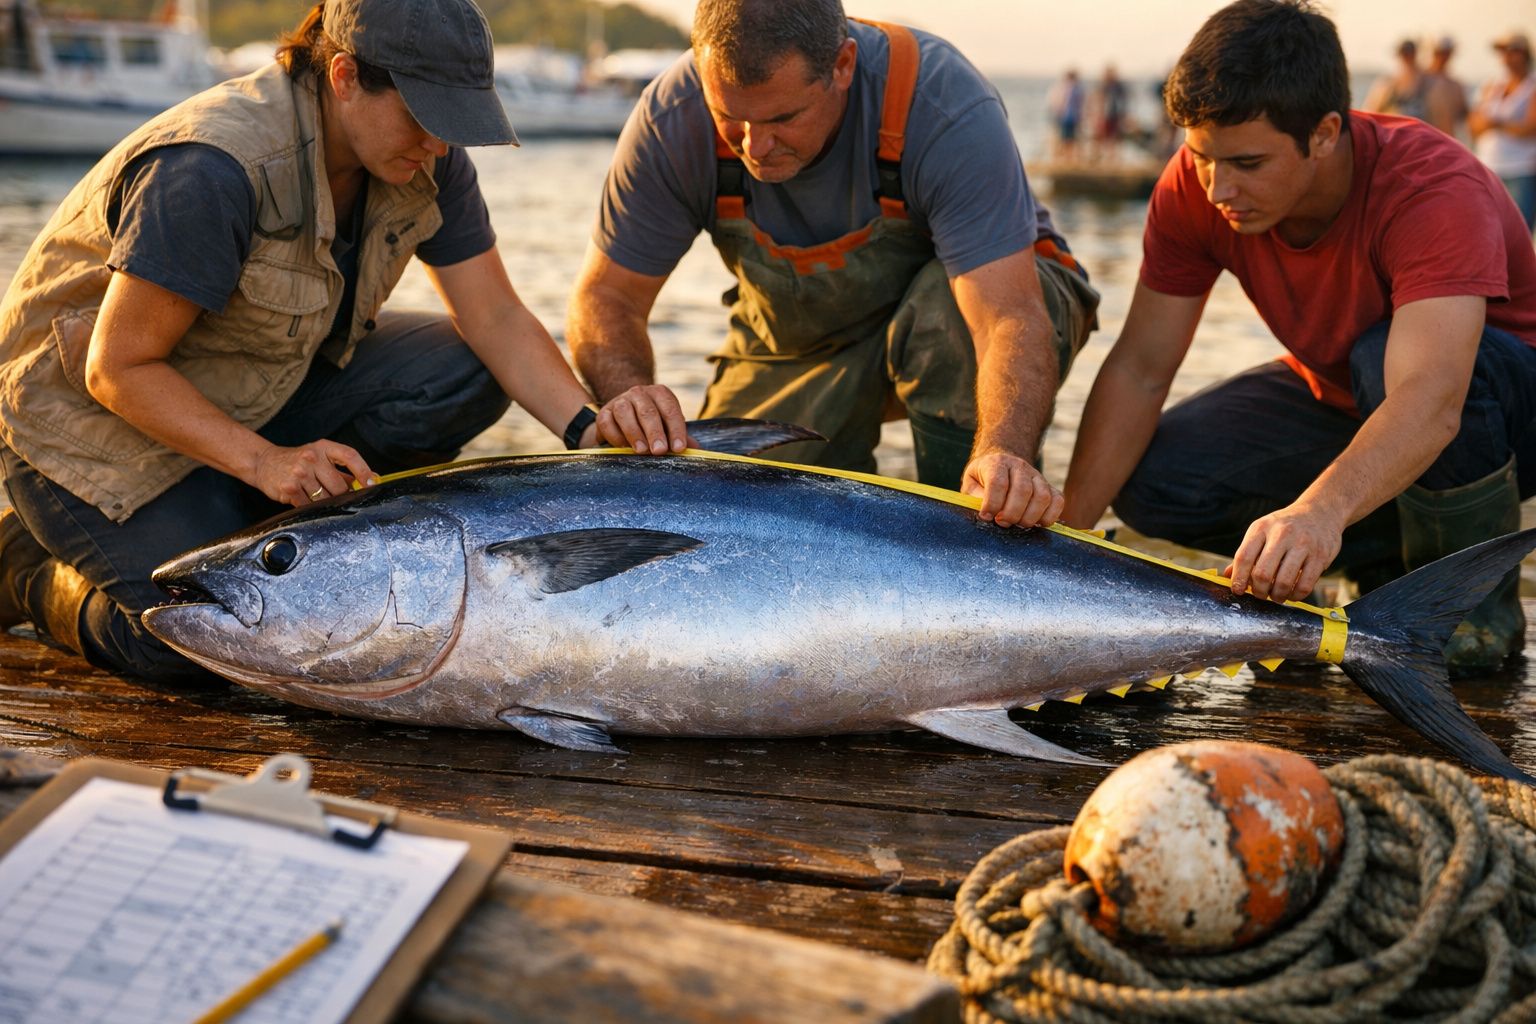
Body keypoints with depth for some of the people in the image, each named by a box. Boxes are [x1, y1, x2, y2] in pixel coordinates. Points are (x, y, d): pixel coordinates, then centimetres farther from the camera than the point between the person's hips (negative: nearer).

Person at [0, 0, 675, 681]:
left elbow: (496, 318, -9)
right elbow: (118, 368, -27)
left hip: (262, 390, 7)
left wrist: (590, 431, -24)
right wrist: (264, 460, -37)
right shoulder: (209, 171, -32)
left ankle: (249, 530, -1)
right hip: (97, 418, -6)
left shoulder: (425, 161, -11)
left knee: (466, 375, -16)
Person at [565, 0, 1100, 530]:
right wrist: (630, 392, -40)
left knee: (945, 311, -37)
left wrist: (1002, 456, -61)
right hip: (799, 341, 3)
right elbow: (605, 298, -17)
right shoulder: (671, 120, -26)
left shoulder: (946, 105, -35)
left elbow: (1011, 317, -42)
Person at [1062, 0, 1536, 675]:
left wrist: (1320, 511, -66)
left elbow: (1429, 402, -48)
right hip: (1337, 399, 5)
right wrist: (1067, 530, -28)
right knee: (1153, 481, -18)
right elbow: (1139, 367, -17)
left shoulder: (1438, 192, -34)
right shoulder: (1197, 187, -19)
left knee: (1387, 356, -39)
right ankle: (1390, 561, 4)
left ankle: (1481, 599, -13)